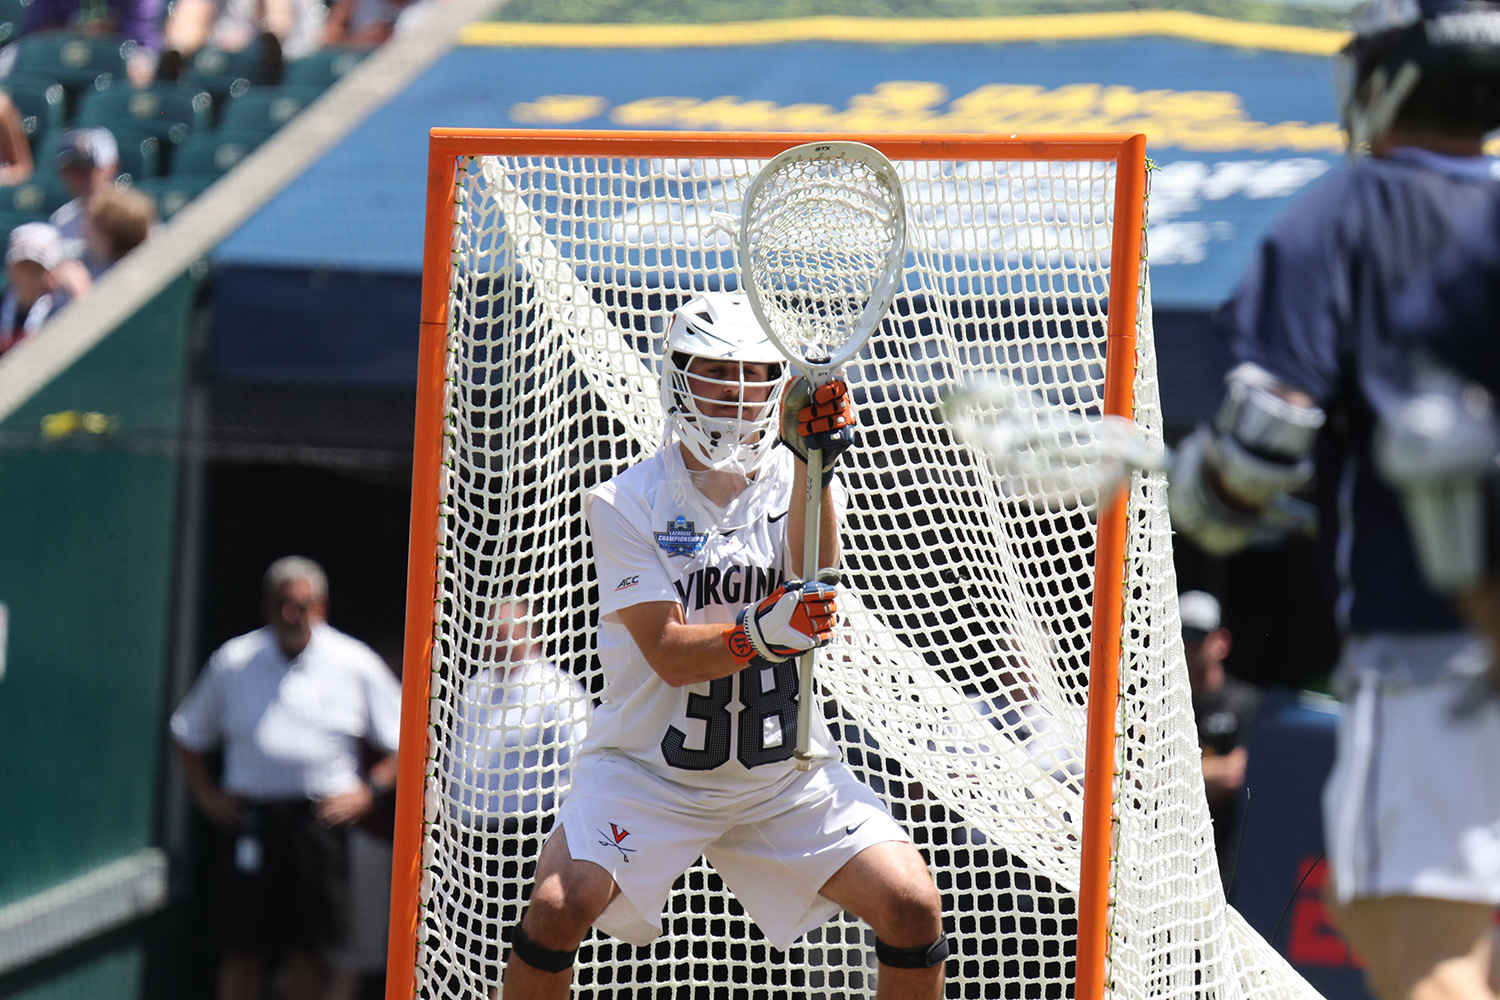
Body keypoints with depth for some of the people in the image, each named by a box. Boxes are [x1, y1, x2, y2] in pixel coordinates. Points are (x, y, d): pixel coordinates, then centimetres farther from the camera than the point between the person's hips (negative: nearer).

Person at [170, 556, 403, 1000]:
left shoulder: (355, 664, 4)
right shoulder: (233, 661, 7)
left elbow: (402, 741, 10)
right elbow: (189, 735, 19)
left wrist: (370, 790, -3)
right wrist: (206, 793, 6)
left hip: (321, 818, -1)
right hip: (250, 820, 1)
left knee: (308, 948, 1)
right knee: (242, 947, 0)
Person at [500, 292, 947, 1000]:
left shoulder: (800, 483, 0)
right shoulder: (625, 503, -8)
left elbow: (811, 594, -20)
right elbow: (669, 654, -18)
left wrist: (813, 465, -31)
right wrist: (760, 632, -38)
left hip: (785, 772, 2)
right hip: (649, 768, -2)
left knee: (913, 908, -13)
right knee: (560, 904, -24)